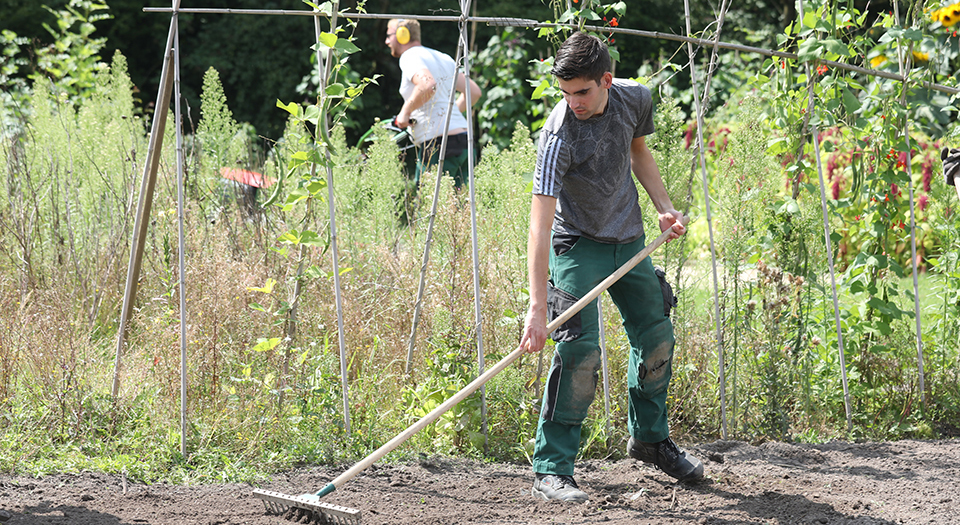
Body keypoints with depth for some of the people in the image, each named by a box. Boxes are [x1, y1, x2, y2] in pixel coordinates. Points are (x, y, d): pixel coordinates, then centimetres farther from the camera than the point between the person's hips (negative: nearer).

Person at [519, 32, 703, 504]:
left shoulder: (634, 100, -12)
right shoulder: (558, 136, -30)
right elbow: (540, 222, -34)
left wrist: (665, 208, 1)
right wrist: (538, 306, -39)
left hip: (629, 242, 6)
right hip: (578, 245, -6)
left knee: (657, 337, 14)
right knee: (580, 349, -19)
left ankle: (649, 438, 38)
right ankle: (551, 469, -15)